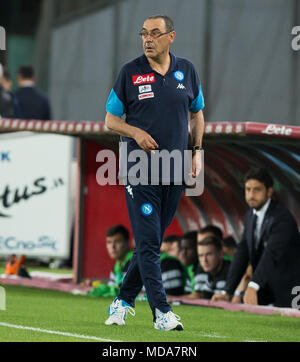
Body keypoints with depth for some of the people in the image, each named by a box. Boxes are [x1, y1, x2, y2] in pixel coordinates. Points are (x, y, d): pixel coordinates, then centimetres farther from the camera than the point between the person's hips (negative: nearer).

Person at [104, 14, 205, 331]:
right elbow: (111, 119, 4)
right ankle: (161, 311, -10)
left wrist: (197, 151, 8)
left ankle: (124, 300, 24)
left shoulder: (186, 71, 7)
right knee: (148, 241, -9)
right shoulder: (130, 72, -2)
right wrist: (136, 133, -14)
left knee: (152, 241, 9)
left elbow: (196, 113, 19)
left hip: (176, 171, 3)